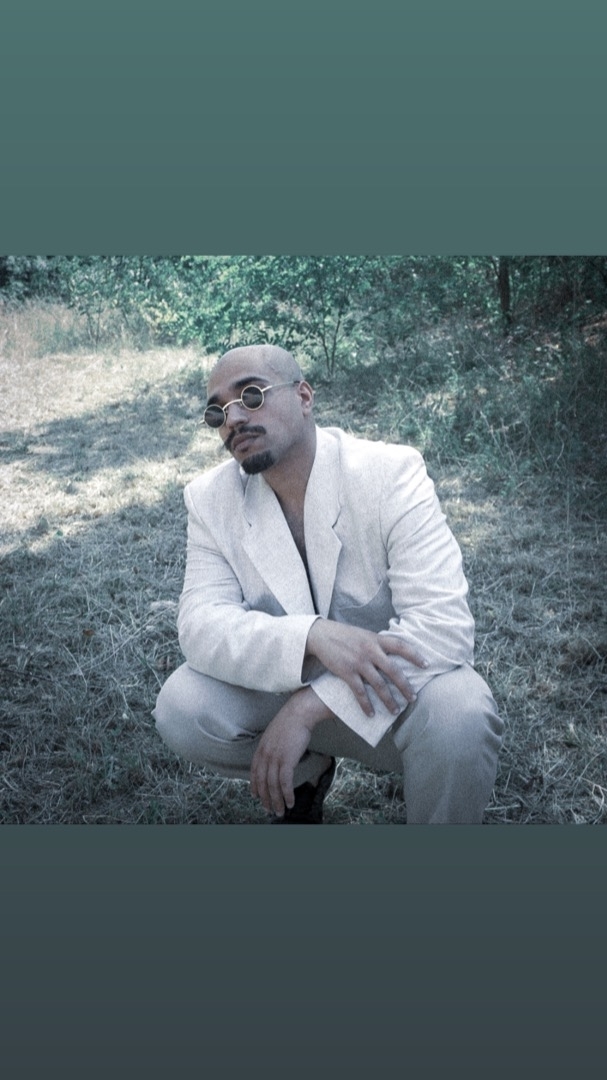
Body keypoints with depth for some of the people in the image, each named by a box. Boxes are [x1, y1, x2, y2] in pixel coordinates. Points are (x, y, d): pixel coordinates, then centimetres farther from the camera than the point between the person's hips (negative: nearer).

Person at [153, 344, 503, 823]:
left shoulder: (392, 473, -19)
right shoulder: (211, 499, -7)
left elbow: (444, 622, -27)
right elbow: (200, 624, -18)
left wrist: (309, 706, -33)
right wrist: (312, 635, -37)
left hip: (393, 687, -2)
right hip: (280, 686, 3)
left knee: (458, 712, -34)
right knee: (181, 707, -21)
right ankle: (306, 772, 9)